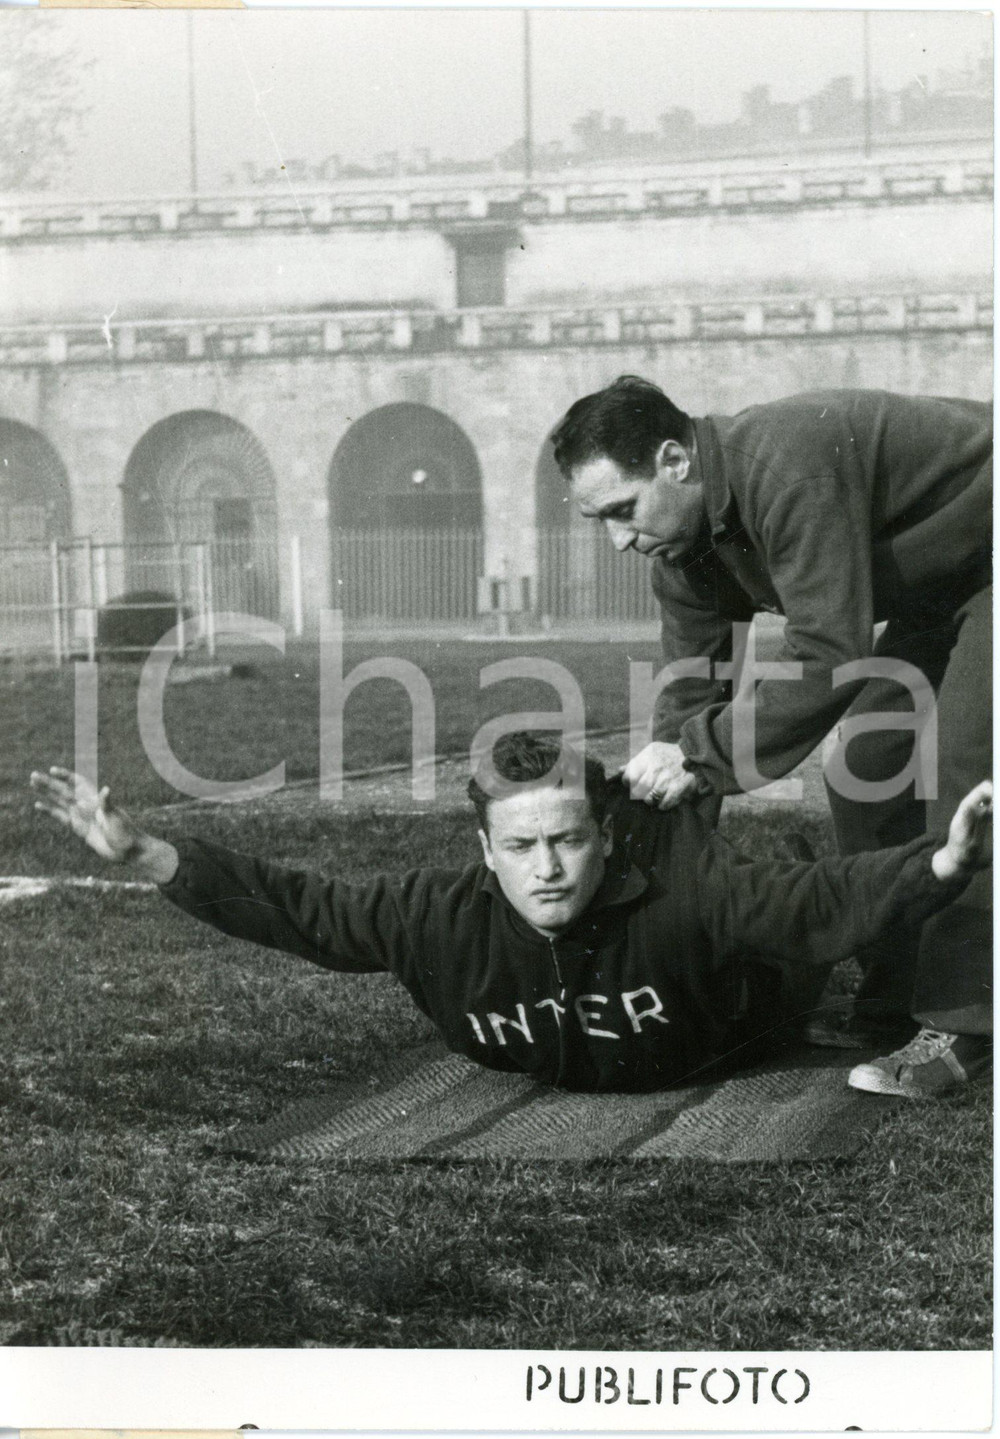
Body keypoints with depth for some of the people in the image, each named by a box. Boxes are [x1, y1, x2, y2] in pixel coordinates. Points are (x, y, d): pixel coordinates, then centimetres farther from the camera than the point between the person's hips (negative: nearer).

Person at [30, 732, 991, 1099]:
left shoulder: (682, 899, -48)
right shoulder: (444, 916, -41)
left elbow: (818, 899, -54)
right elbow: (295, 908, -40)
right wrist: (144, 856, -49)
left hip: (708, 1054, -1)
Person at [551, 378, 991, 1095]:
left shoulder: (787, 470, -36)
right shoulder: (682, 549, -6)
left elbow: (830, 656, -38)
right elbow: (693, 688, 0)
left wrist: (699, 755, -32)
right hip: (937, 588, 10)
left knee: (959, 763, -18)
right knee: (866, 767, 5)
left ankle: (957, 1026, -14)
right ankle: (890, 1006, 11)